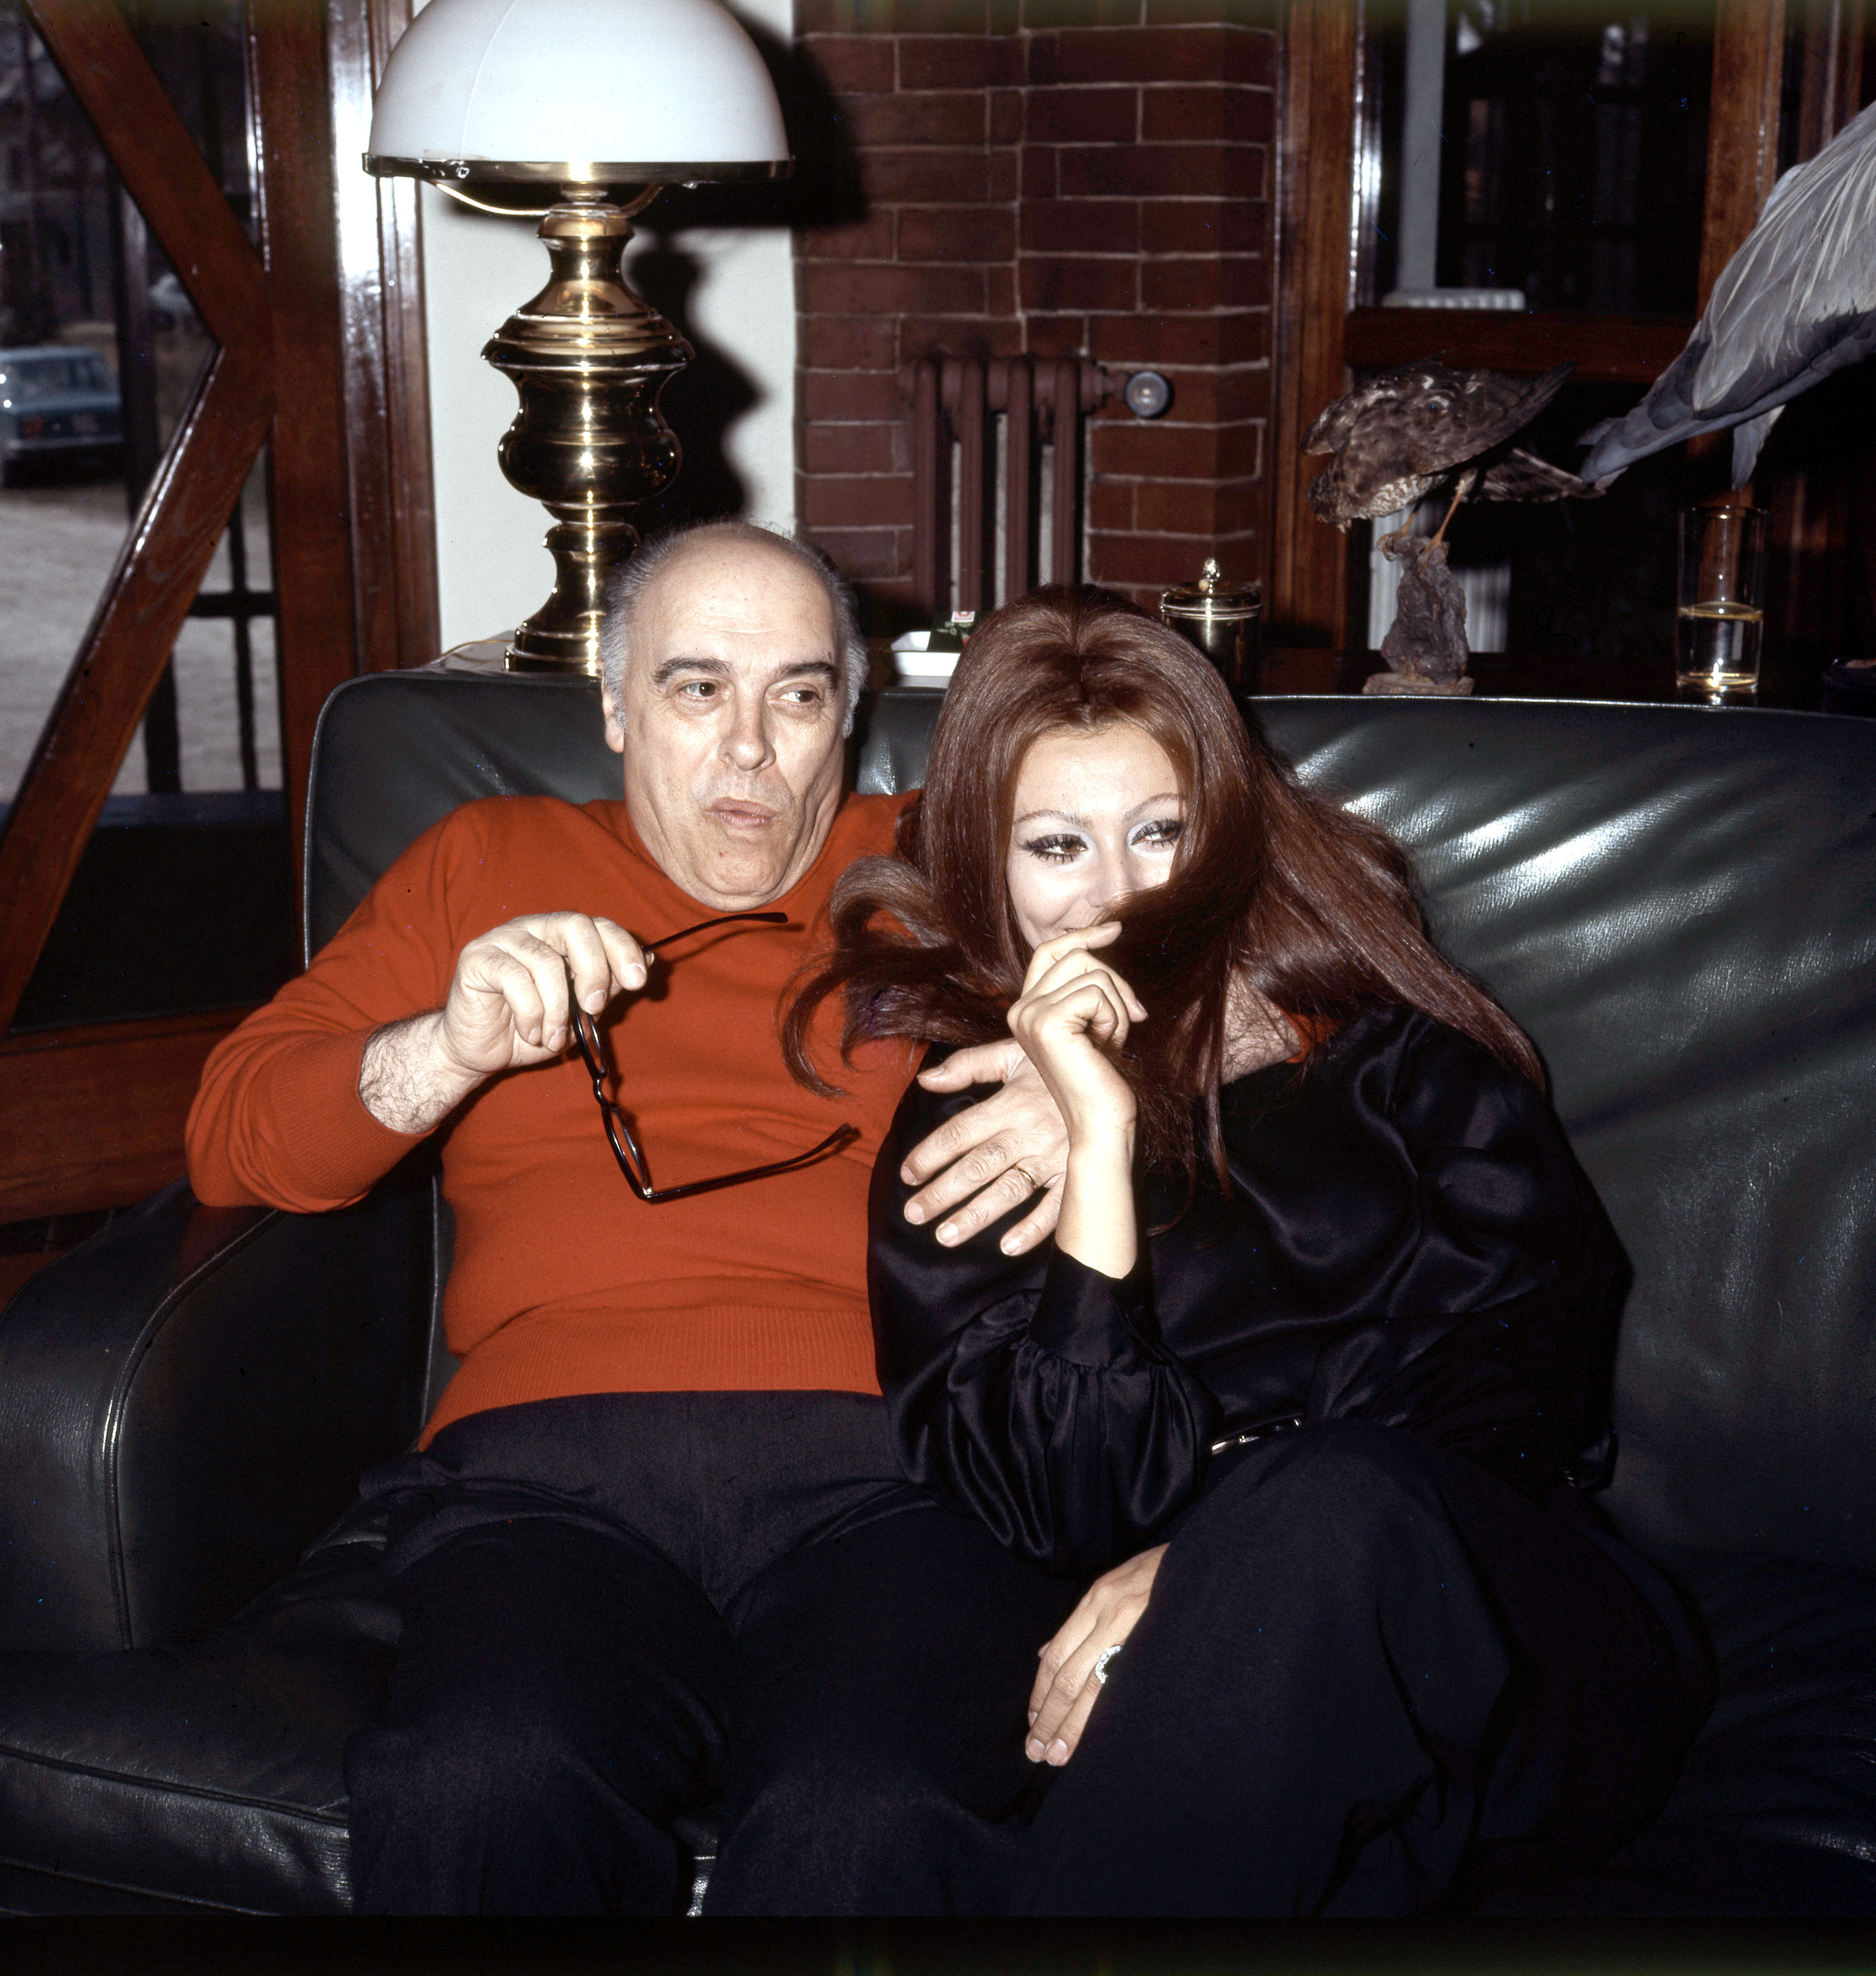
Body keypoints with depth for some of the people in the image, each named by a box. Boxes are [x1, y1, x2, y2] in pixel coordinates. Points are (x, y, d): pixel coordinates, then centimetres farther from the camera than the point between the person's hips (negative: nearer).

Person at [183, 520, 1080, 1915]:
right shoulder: (486, 866, 28)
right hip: (554, 1463, 1)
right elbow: (235, 1133, 19)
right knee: (493, 1790, -34)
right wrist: (447, 1051, -2)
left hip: (886, 1460, 0)